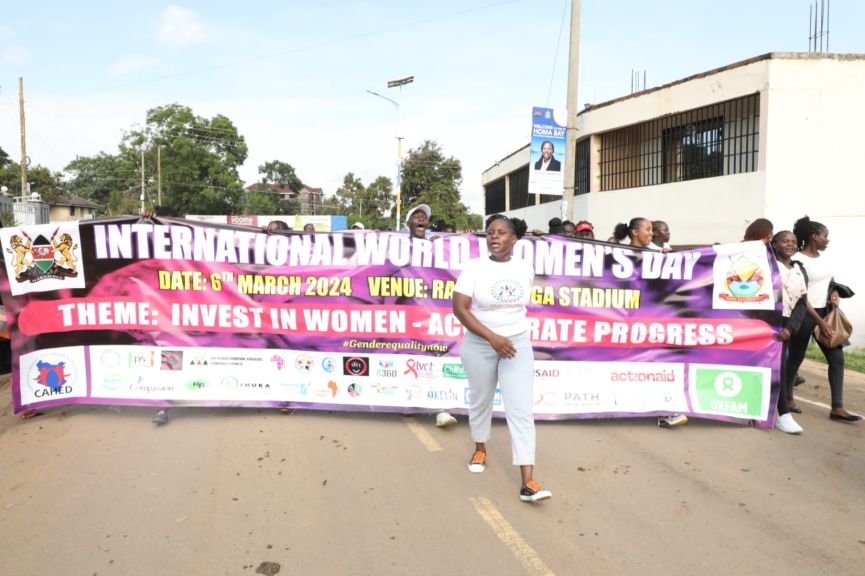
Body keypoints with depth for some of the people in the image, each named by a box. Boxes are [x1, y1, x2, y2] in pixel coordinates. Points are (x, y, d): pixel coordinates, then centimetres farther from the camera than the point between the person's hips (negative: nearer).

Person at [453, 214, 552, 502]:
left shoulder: (526, 268, -1)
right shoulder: (474, 268, -11)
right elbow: (460, 308, -17)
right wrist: (492, 337, -25)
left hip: (518, 345, 1)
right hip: (479, 345, -1)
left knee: (521, 411, -7)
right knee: (480, 401, 17)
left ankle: (528, 484, -7)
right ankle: (480, 449, 45)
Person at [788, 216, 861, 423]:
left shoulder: (821, 256, 10)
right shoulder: (798, 260, -15)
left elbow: (830, 279, 25)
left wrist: (835, 291, 1)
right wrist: (820, 322, -19)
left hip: (825, 312, 8)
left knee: (837, 358, 3)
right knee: (796, 358, 2)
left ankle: (837, 408, 8)